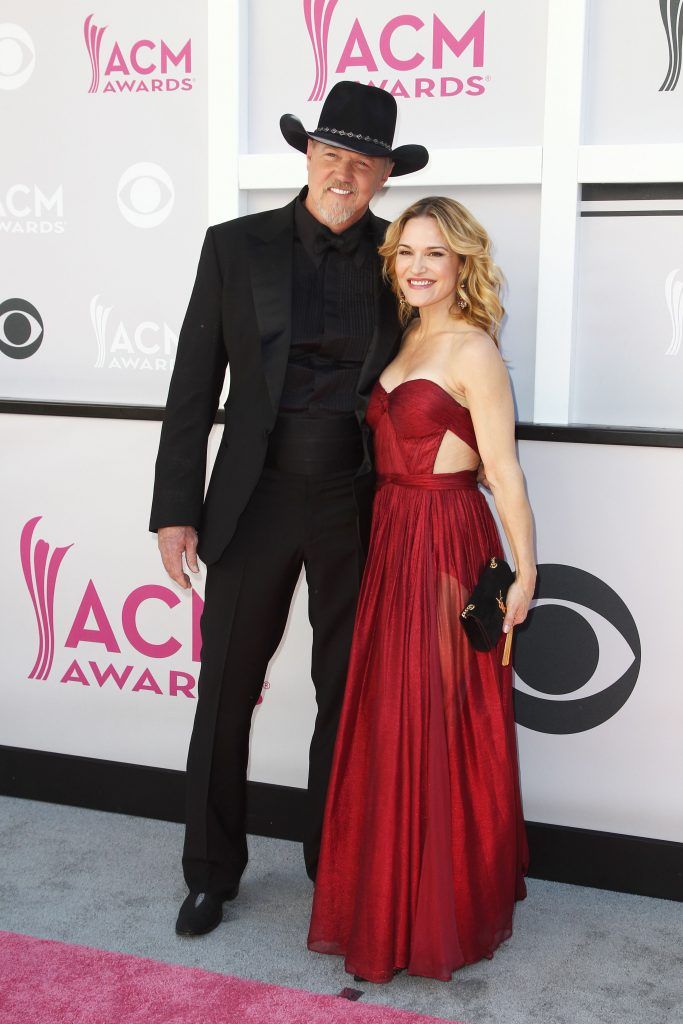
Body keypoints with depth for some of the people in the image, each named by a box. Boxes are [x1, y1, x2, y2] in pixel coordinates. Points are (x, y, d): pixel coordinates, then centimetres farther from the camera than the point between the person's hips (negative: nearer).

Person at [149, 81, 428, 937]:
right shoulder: (237, 247, -1)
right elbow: (194, 386, -1)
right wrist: (175, 508, -6)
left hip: (358, 506, 1)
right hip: (255, 502, 0)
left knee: (347, 694, 13)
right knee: (224, 692, 9)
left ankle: (335, 863, 34)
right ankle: (212, 870, 30)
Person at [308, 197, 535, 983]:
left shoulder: (471, 350, -12)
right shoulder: (404, 341, 12)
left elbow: (503, 470, -14)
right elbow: (391, 441, 11)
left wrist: (523, 570, -15)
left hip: (447, 541, -8)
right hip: (392, 535, 8)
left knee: (438, 726, 3)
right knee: (389, 721, 16)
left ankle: (445, 910, 22)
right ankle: (393, 895, 35)